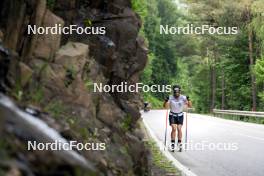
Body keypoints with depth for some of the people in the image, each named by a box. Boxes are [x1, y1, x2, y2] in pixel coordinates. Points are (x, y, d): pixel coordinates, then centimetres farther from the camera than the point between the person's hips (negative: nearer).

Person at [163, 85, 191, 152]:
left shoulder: (183, 98, -13)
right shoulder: (170, 98, -15)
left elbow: (189, 106, -16)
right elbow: (165, 106, -23)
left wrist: (188, 101, -35)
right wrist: (166, 101, -41)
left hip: (180, 115, 1)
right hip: (172, 115, -1)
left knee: (179, 129, -10)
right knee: (174, 129, -14)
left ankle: (179, 144, 4)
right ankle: (172, 144, -5)